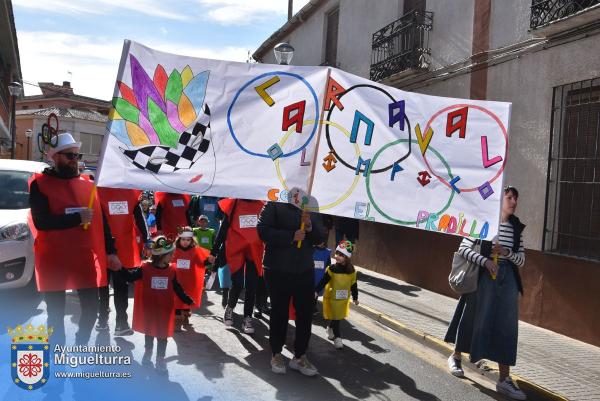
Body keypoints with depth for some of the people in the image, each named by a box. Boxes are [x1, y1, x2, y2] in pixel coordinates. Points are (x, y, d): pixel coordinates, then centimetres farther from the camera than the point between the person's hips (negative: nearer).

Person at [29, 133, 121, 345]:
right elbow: (41, 222, -16)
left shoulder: (88, 183, 9)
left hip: (87, 259, 4)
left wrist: (111, 252, 5)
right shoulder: (40, 184, -3)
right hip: (54, 260, -3)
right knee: (56, 312, 10)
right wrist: (77, 218, -17)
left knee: (91, 307, 10)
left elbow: (101, 220, 10)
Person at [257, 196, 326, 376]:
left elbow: (320, 238, 6)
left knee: (306, 313, 5)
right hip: (278, 270, -4)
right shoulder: (274, 204, -4)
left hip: (305, 270, 4)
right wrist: (291, 236, -20)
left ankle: (299, 356, 20)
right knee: (279, 312, 8)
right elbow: (263, 231, -13)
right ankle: (276, 354, 25)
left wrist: (310, 226, -14)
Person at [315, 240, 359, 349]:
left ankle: (330, 328, 42)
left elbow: (354, 285, 5)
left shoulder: (351, 271, -4)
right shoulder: (332, 269, -13)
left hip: (344, 299, 3)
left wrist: (355, 298, 11)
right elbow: (323, 281, -11)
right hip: (331, 298, -3)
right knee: (334, 318, -1)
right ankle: (337, 337, 9)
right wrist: (316, 291, -18)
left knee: (339, 317, 16)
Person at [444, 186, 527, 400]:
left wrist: (506, 252, -12)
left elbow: (521, 260, 8)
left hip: (507, 278, 4)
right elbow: (463, 248, -10)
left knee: (506, 326, 1)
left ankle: (504, 379, 7)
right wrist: (486, 261, -21)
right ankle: (456, 357, 32)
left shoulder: (516, 227, 8)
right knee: (473, 318, 8)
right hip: (483, 276, -4)